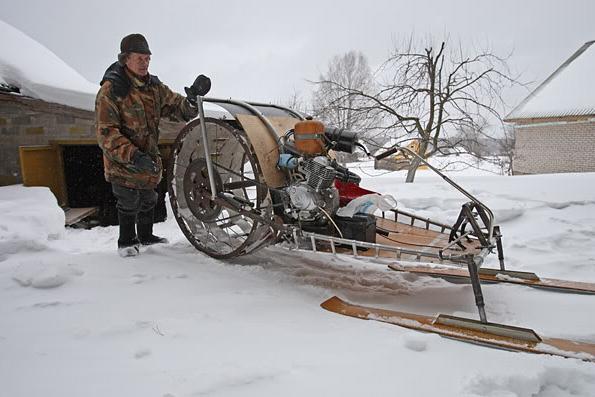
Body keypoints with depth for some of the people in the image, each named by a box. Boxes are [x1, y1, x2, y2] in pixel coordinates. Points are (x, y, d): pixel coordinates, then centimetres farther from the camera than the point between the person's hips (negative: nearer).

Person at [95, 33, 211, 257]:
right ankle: (127, 241, 24)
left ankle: (146, 236, 40)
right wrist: (133, 156, -35)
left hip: (150, 158, 6)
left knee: (148, 200, 19)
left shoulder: (154, 87, 1)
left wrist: (192, 100, -24)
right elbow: (106, 133, -23)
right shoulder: (111, 90, -18)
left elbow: (178, 109, -1)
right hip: (123, 161, -6)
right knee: (129, 203, 0)